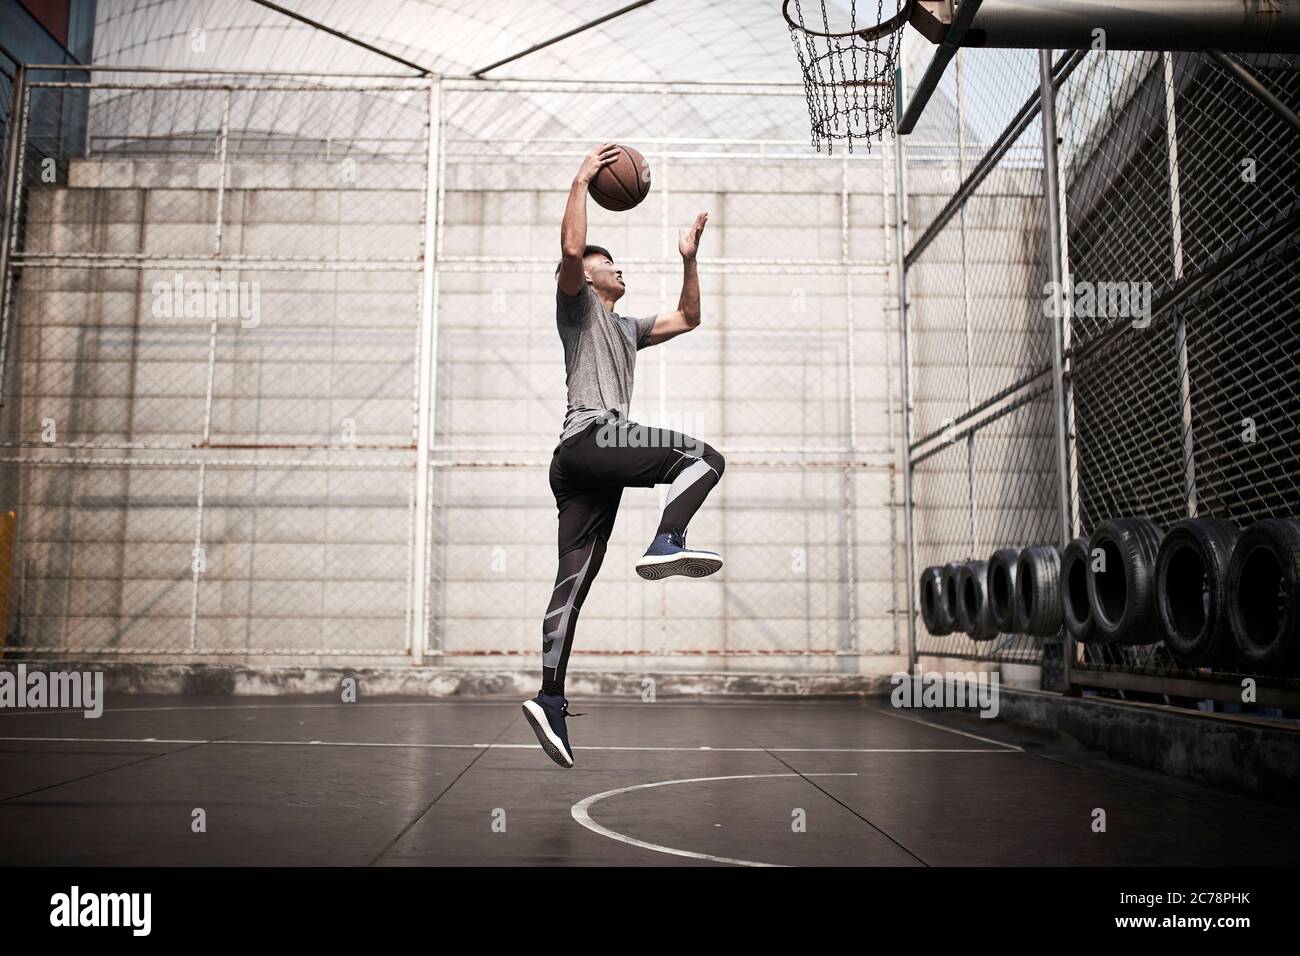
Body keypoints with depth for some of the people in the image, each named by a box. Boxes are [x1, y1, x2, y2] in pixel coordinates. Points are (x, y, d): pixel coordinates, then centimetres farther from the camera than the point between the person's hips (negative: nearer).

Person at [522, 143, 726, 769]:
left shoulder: (626, 330, 35)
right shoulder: (577, 305, 12)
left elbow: (687, 318, 40)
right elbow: (571, 249, -8)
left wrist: (689, 259, 32)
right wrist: (581, 181, -1)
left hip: (579, 464, 8)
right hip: (594, 436, -8)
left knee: (572, 585, -1)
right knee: (705, 458, -10)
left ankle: (551, 701, -5)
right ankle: (666, 543, -27)